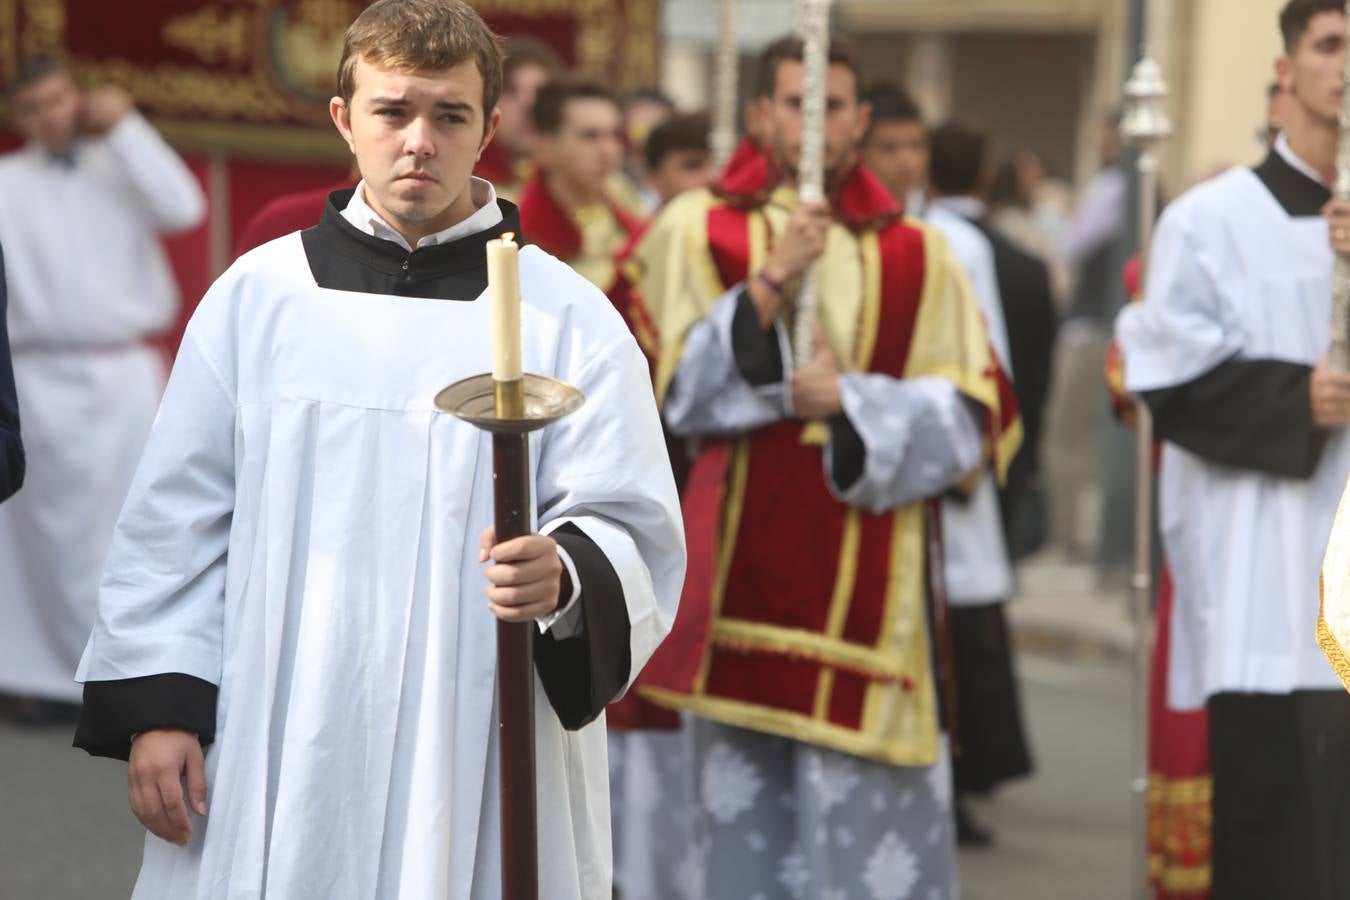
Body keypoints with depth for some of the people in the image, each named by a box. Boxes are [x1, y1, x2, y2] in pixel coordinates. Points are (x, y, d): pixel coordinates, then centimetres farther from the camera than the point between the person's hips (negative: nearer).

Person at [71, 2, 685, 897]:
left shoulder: (568, 319, 1)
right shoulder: (257, 296, 5)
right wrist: (157, 705, 1)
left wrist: (565, 579, -26)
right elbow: (177, 521, 8)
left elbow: (634, 534, -5)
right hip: (274, 752, 2)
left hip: (484, 770, -1)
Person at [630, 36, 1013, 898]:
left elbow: (965, 413, 4)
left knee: (865, 811, -4)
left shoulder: (916, 256, 9)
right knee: (744, 797, 2)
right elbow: (677, 389, -4)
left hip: (871, 577, 0)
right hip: (746, 561, 0)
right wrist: (769, 285, -15)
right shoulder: (700, 231, 6)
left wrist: (852, 402, -12)